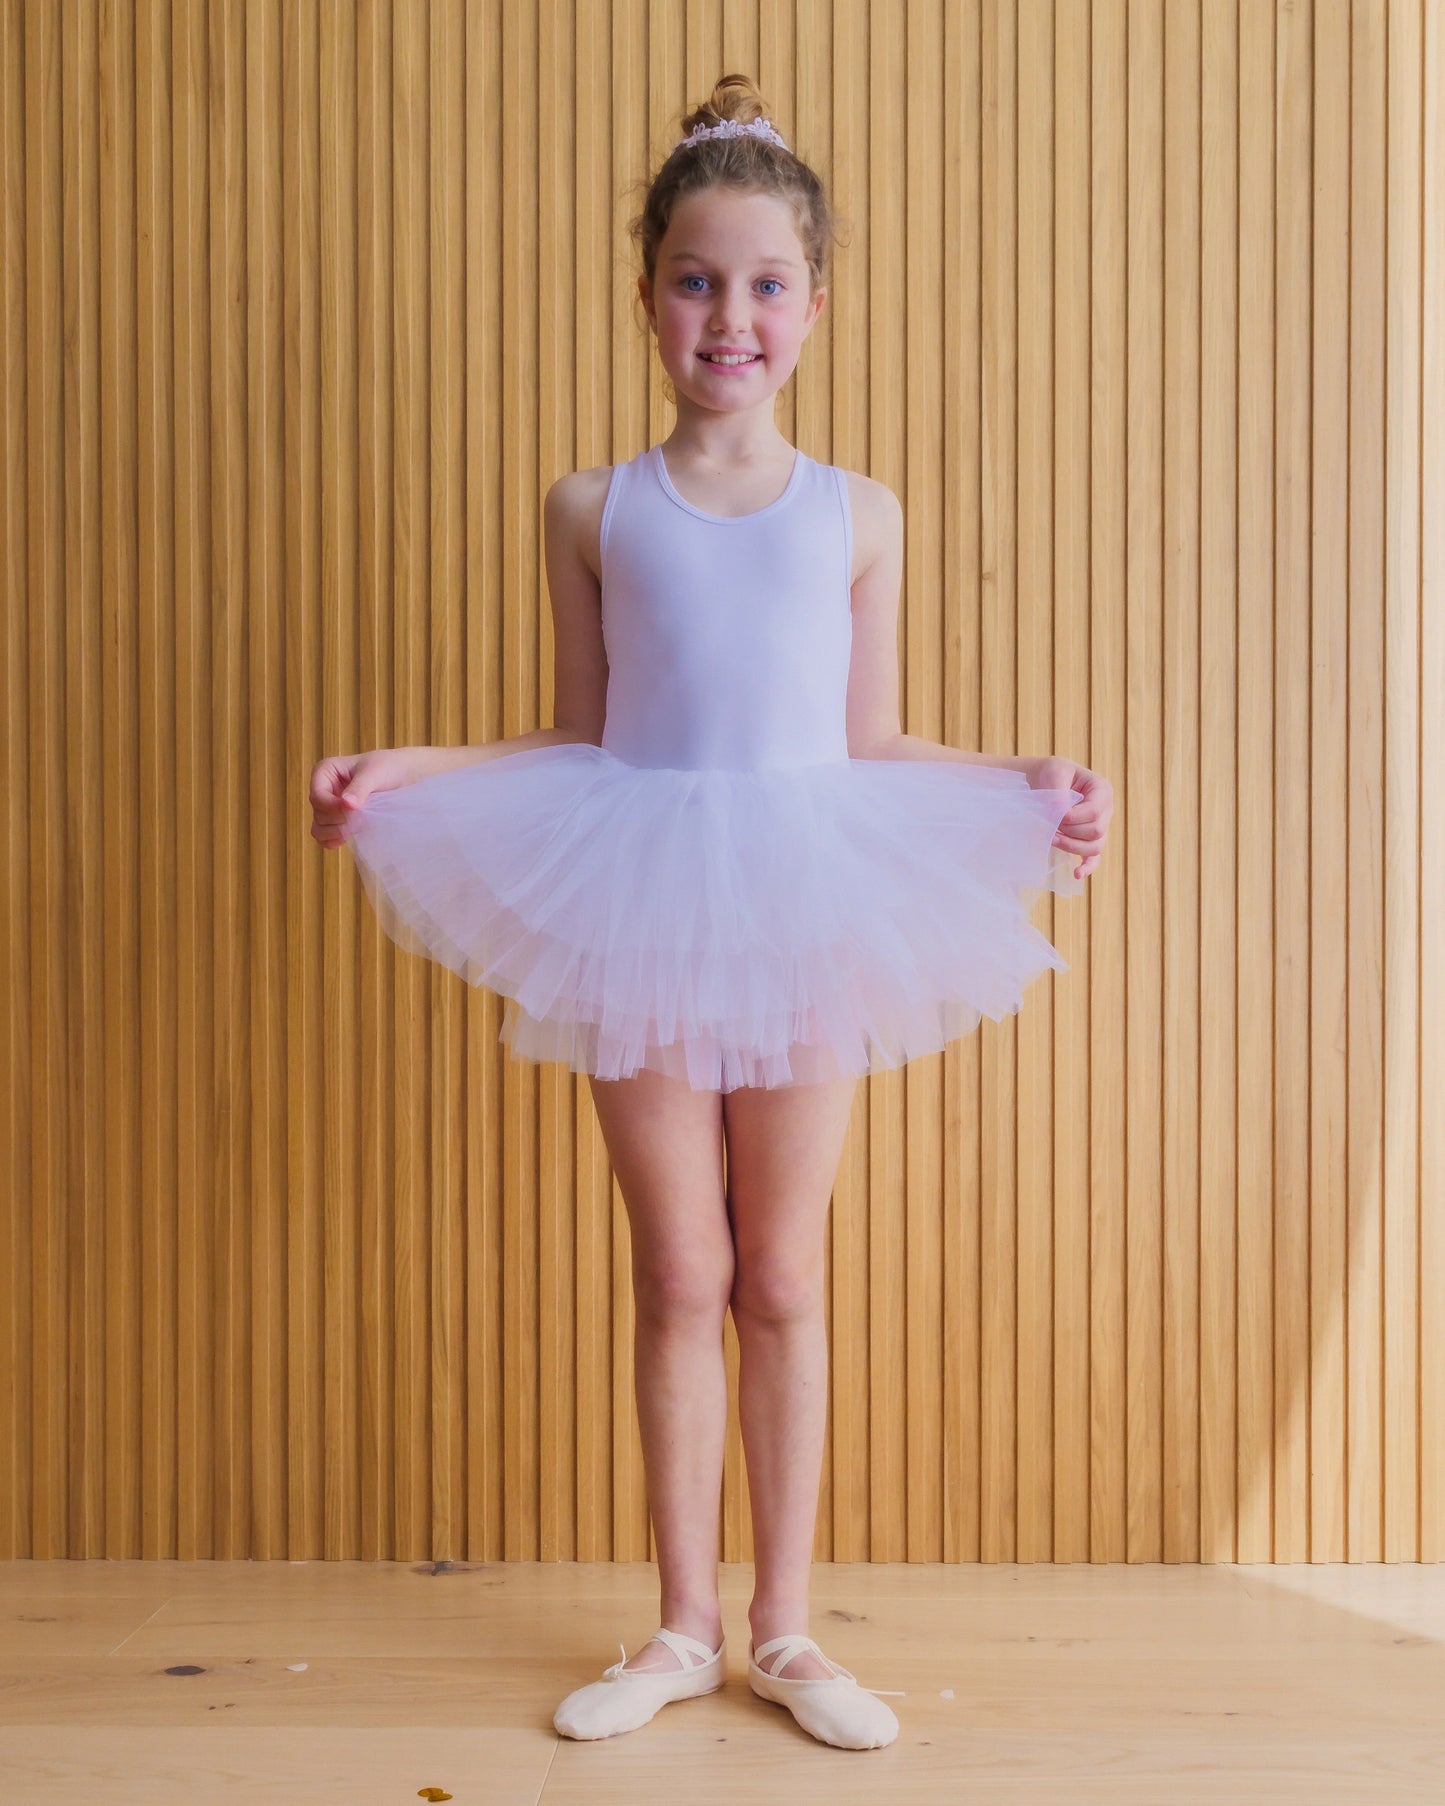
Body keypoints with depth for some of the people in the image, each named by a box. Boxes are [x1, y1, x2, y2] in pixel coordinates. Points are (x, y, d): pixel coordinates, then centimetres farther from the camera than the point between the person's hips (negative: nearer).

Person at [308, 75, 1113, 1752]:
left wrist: (1026, 783, -3)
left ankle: (783, 1627, 25)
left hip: (800, 918, 0)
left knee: (783, 1280, 9)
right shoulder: (593, 510, 3)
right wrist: (408, 770, -3)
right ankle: (682, 1627, 26)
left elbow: (868, 747, 7)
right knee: (680, 1276, 8)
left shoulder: (856, 516, 4)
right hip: (644, 916, 0)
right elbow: (580, 743, 7)